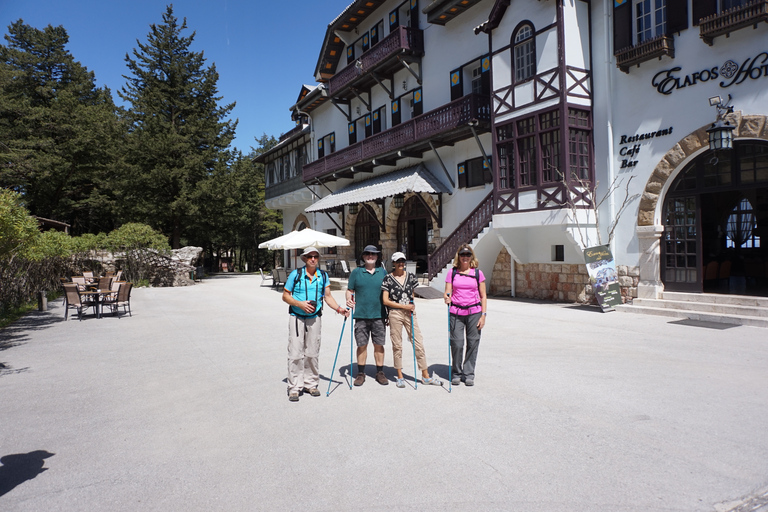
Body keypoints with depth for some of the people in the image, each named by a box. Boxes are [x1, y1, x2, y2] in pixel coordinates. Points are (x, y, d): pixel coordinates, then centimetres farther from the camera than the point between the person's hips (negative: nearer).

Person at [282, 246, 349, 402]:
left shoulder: (323, 276, 7)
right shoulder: (296, 274, -2)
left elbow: (328, 296, 9)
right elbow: (285, 296, 0)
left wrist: (339, 309, -7)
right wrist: (300, 304, -15)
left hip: (314, 318, 3)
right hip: (297, 317, -3)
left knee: (312, 353, 9)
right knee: (296, 353, -5)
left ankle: (310, 384, 21)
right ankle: (294, 387, 3)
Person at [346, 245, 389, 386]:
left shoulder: (383, 272, 8)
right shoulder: (356, 272, 5)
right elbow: (350, 291, 8)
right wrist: (349, 300, -13)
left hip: (379, 315, 1)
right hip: (361, 315, -1)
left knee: (379, 345, 6)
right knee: (362, 345, 4)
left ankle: (380, 373, 17)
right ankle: (361, 373, 16)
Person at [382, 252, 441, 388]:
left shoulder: (410, 276, 9)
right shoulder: (388, 279, -3)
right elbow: (385, 300, -6)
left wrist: (412, 306, 7)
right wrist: (404, 306, -10)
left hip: (409, 314, 3)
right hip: (395, 314, -3)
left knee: (419, 343, 2)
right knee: (397, 345, 4)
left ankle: (425, 376, 12)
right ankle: (400, 377, 16)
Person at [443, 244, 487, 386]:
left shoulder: (478, 273, 5)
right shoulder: (452, 272, 6)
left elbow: (483, 296, 6)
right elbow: (447, 292, 6)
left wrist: (483, 315, -1)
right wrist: (446, 298, -18)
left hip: (474, 312, 1)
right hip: (456, 312, 0)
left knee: (472, 344, 2)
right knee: (457, 344, -5)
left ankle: (469, 374, 17)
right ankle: (456, 373, 14)